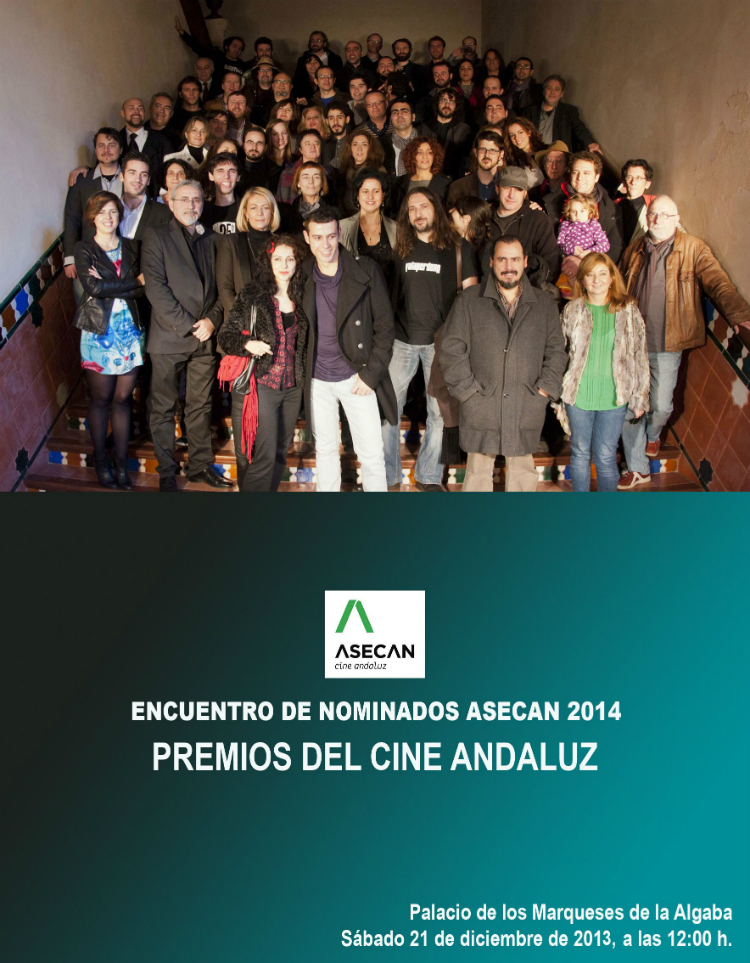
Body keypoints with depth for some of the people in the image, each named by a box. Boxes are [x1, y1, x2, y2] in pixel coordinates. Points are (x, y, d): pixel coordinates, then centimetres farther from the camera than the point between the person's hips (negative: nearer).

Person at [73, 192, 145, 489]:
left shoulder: (131, 247, 11)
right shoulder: (84, 250, 1)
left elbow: (142, 289, -1)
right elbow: (92, 287, -16)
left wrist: (108, 286, -14)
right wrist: (134, 282, -10)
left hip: (129, 328, 3)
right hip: (99, 331, -3)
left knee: (123, 397, 5)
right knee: (101, 398, 3)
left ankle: (121, 463, 13)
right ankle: (101, 461, 16)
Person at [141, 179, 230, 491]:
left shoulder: (210, 240, 15)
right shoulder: (156, 237, 1)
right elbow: (155, 288, -9)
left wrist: (212, 319, -6)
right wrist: (187, 326, -14)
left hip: (205, 337, 4)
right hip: (168, 338, -4)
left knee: (201, 406, 11)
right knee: (163, 409, 3)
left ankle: (201, 465, 22)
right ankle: (166, 472, 14)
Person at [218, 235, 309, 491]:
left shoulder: (301, 297, 8)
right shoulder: (252, 295, -4)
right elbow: (225, 335, -5)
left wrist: (305, 375, 7)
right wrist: (248, 344, -23)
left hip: (292, 387, 5)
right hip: (261, 384, -5)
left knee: (280, 453, 12)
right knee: (264, 455, -9)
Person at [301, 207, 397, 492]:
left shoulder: (366, 271, -6)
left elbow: (384, 325, -4)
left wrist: (371, 373, -9)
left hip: (357, 379, -2)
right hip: (317, 380, 3)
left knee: (372, 454, -1)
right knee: (325, 450, 15)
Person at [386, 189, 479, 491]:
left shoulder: (459, 248, 3)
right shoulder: (401, 248, 9)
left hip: (441, 340, -1)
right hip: (402, 339, 1)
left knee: (439, 411, 5)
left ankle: (429, 476, 20)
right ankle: (388, 476, 12)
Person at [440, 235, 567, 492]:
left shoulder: (544, 305, 12)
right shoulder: (468, 301, 5)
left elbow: (556, 351, 12)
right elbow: (451, 348, 1)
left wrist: (545, 389, -1)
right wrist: (468, 389, -7)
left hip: (526, 407, 2)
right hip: (480, 406, -2)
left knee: (523, 469, 9)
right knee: (478, 470, 4)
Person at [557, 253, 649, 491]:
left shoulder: (628, 311, 1)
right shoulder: (572, 311, 1)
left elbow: (640, 356, 4)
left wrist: (639, 398, 2)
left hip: (614, 399, -1)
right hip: (577, 395, 1)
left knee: (606, 457, 3)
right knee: (580, 454, 11)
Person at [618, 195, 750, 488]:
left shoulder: (694, 249, -1)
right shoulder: (634, 250, 9)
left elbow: (718, 283, -10)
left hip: (666, 346, -3)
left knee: (661, 406, 0)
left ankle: (653, 434, 38)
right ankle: (638, 469, 19)